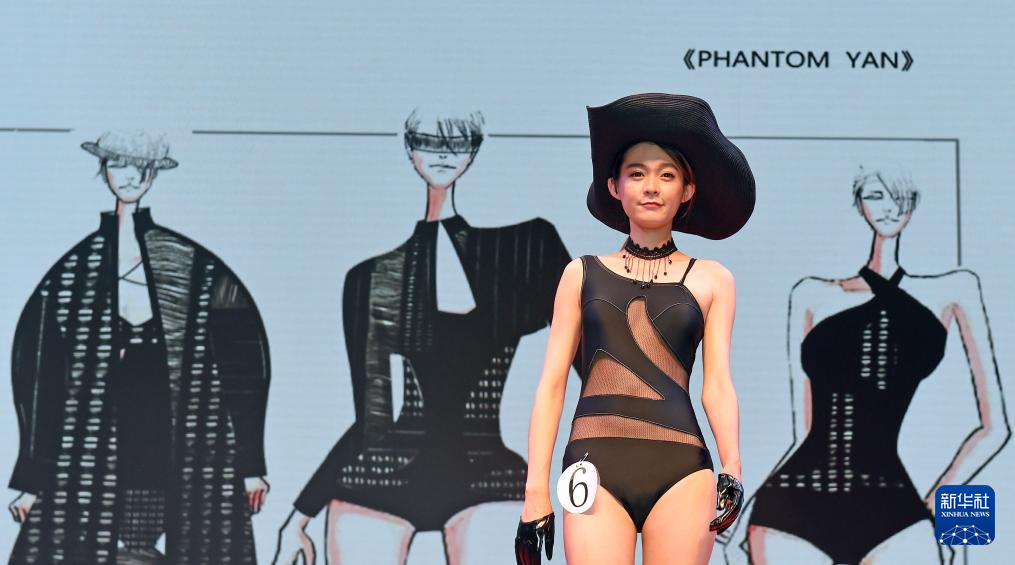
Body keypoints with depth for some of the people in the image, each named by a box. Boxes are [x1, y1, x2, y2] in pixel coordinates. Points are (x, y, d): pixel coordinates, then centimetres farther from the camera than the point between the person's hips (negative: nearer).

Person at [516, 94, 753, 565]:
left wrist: (731, 468, -12)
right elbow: (551, 383, 9)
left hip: (680, 471, 0)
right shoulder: (583, 273, 12)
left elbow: (717, 383, 5)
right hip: (596, 467, 0)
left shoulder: (711, 279, 12)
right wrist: (536, 490, 2)